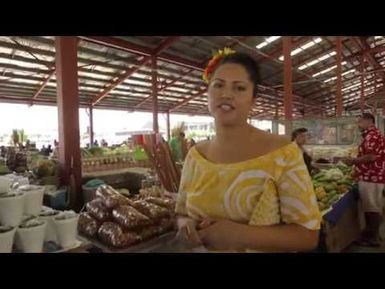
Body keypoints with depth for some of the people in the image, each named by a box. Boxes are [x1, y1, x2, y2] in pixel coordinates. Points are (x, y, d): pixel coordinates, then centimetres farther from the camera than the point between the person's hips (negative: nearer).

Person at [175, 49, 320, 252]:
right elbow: (181, 213, 4)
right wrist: (186, 227, -18)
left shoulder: (283, 153, -20)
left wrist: (240, 235, -28)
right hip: (203, 247, 4)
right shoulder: (194, 156, -8)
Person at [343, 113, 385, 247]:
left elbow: (371, 157, -25)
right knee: (370, 207, 16)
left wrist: (353, 160, -12)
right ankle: (370, 233, 26)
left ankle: (372, 238, 8)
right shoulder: (371, 135, 18)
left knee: (372, 208, -2)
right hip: (370, 176, 10)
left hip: (371, 178, -10)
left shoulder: (372, 135, -16)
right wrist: (355, 161, 13)